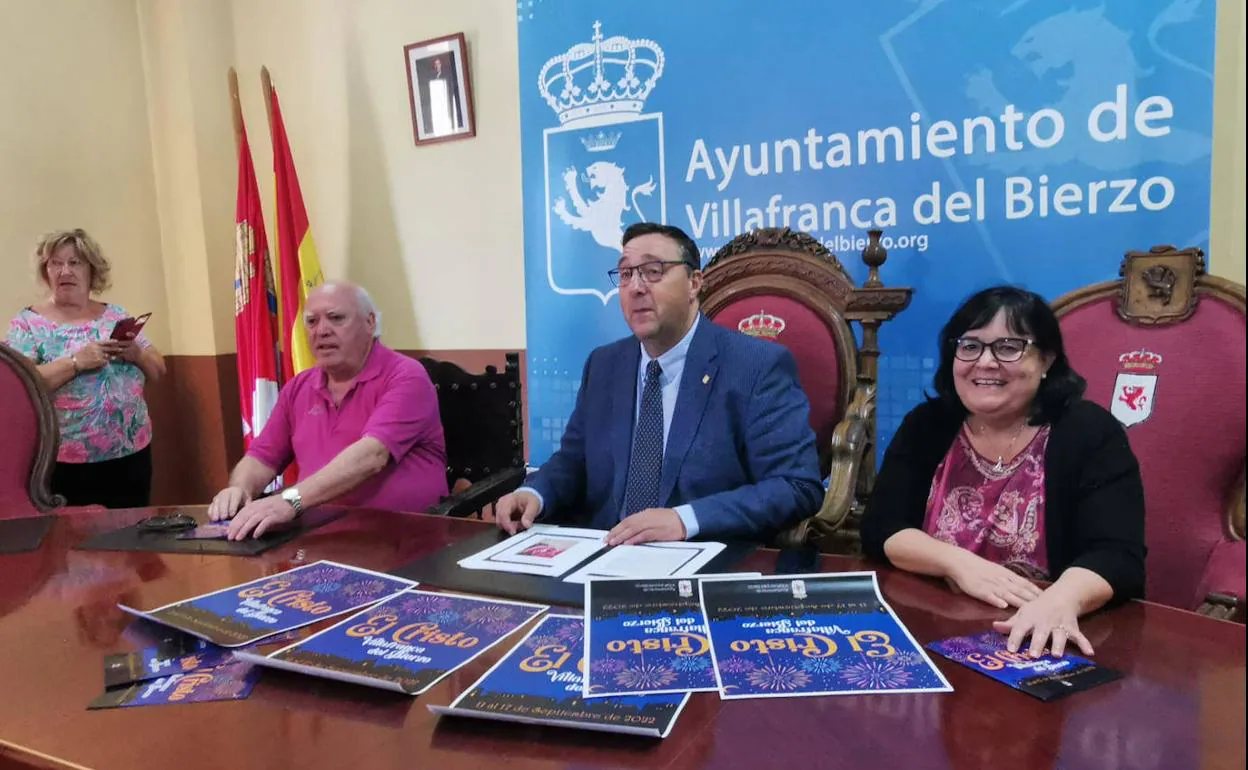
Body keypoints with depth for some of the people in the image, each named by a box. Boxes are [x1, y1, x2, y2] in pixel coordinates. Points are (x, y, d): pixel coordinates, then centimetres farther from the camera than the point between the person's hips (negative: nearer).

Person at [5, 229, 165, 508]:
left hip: (132, 454, 3)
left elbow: (158, 371, 11)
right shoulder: (29, 323, -1)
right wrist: (75, 362, -22)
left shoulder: (115, 315, 9)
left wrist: (136, 353, -9)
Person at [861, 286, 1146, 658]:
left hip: (1045, 645, -2)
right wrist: (958, 563, -20)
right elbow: (880, 528, -3)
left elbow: (1119, 556, -16)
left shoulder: (1089, 433, -4)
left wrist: (1061, 600, -36)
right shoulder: (927, 425, 3)